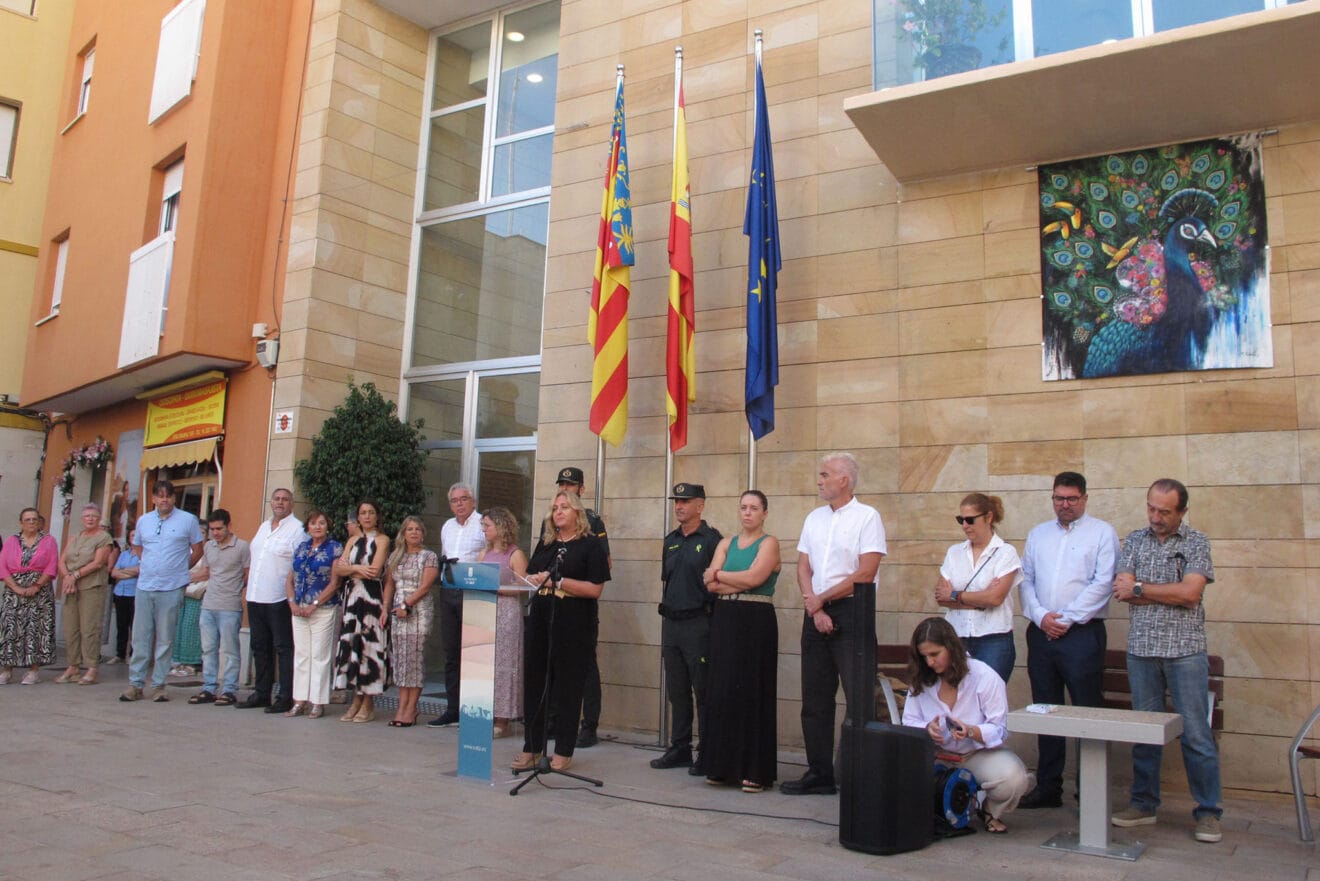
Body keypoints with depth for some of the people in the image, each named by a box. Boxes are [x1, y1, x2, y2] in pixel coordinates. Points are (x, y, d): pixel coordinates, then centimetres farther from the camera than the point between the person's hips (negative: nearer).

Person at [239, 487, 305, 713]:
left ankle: (287, 697, 0)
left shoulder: (297, 529, -7)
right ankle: (261, 694, 23)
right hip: (256, 597, 8)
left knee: (284, 647, -4)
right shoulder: (263, 526, 17)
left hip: (280, 600, -8)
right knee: (260, 647, 14)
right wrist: (251, 587, 17)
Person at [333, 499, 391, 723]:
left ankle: (368, 704, -1)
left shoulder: (382, 540, 1)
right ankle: (357, 699, 10)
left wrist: (349, 568, -2)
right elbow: (337, 570, 7)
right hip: (352, 597, 6)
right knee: (351, 644, 3)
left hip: (372, 597, -6)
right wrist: (358, 568, -9)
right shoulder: (354, 541, 17)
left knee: (369, 644, -6)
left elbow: (375, 570, -12)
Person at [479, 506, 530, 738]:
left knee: (502, 663, -3)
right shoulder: (484, 554, 16)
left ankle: (502, 720, 3)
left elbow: (521, 589, -10)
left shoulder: (515, 555, -4)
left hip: (506, 612, -6)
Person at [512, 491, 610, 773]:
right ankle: (532, 747, 15)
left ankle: (564, 751, 9)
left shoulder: (590, 545, -2)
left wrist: (558, 581, -14)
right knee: (535, 683, 6)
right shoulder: (545, 543, 17)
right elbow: (529, 576, 18)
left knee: (568, 686, 0)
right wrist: (539, 579, -5)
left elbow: (595, 589, -9)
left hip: (572, 625, -5)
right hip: (540, 620, 5)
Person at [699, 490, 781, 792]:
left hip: (756, 622, -5)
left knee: (753, 693, -2)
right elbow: (711, 584, 1)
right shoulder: (726, 543, 13)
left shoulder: (769, 543, -1)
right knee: (722, 691, 5)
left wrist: (720, 575, -3)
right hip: (725, 620, 5)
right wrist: (740, 582, -11)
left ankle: (755, 770, 6)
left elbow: (754, 577, -16)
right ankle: (723, 766, 15)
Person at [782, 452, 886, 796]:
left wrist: (821, 599, -7)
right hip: (815, 613, 7)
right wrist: (815, 606, -6)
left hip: (851, 612, -6)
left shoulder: (867, 517, -6)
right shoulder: (814, 518, 13)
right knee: (815, 699, 10)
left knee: (859, 699, -7)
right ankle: (819, 774, 19)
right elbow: (803, 568, 10)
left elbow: (865, 574, -13)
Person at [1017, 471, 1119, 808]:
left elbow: (1103, 582, -8)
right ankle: (1048, 787, 18)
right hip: (1041, 634, 5)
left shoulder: (1102, 533, 1)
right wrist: (1041, 616, -5)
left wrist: (1067, 618, -11)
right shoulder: (1038, 534, 16)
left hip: (1082, 633, -5)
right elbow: (1025, 580, 11)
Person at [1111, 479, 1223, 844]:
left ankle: (1208, 812, 13)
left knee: (1196, 734, 0)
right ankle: (1144, 804, 20)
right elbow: (1122, 591, -2)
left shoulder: (1196, 542, 1)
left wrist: (1140, 588, -6)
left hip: (1185, 650, -3)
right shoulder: (1135, 540, 9)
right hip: (1141, 649, 3)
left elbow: (1191, 593, -13)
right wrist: (1172, 593, -8)